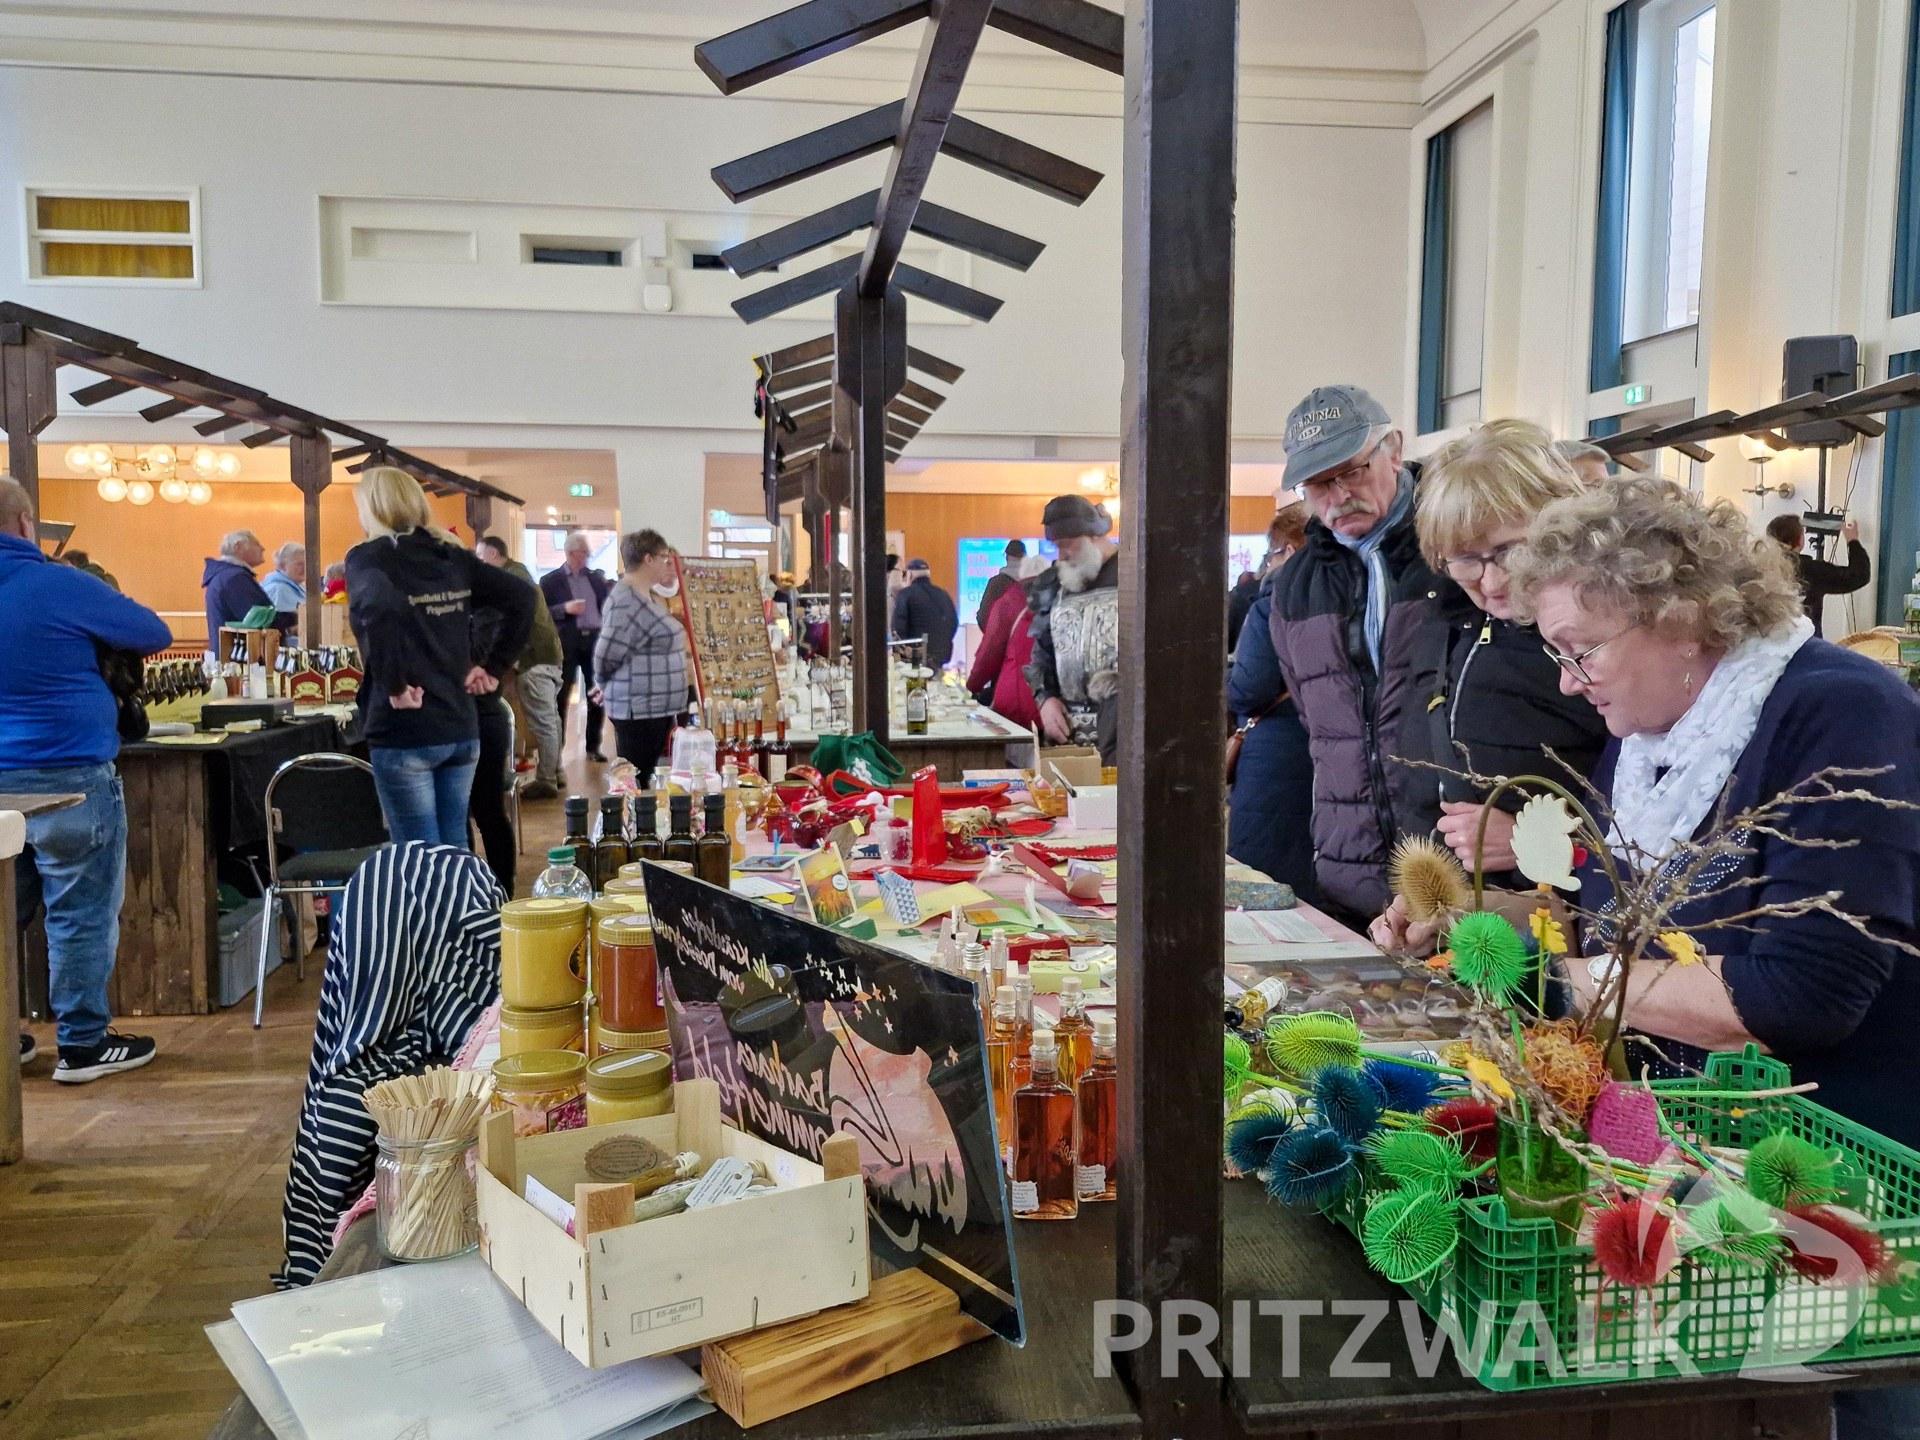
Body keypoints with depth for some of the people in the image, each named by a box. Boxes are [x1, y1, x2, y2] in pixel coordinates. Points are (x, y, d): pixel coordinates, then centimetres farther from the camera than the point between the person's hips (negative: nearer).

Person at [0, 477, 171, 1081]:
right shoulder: (60, 585, -13)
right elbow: (155, 633, -2)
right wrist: (91, 640, 17)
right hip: (68, 778, -6)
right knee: (81, 914, 2)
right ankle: (82, 1044, 9)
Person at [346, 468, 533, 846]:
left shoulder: (368, 556, -8)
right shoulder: (452, 555, 9)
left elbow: (377, 609, -29)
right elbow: (523, 598, 7)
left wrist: (393, 684, -18)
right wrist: (493, 667, 8)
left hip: (404, 733, -6)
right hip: (461, 728, 6)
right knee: (455, 852, 15)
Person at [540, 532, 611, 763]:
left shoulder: (596, 578, 12)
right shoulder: (550, 580, 1)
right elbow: (541, 613, -4)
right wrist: (565, 608, -17)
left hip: (594, 640, 4)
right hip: (567, 643, -4)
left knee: (597, 696, 6)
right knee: (561, 697, 1)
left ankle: (593, 747, 16)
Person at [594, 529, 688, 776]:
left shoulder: (645, 597, 14)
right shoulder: (629, 602, -18)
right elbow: (606, 656, -19)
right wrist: (606, 687, 0)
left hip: (655, 708, 10)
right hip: (639, 709, -10)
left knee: (647, 780, 14)